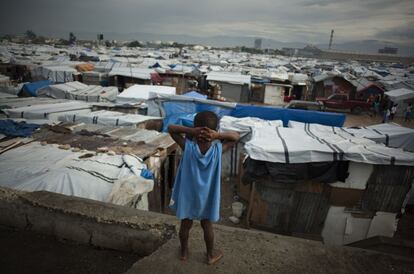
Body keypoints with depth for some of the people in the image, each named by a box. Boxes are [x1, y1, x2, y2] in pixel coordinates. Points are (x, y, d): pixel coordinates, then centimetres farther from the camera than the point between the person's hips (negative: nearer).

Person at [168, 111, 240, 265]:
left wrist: (190, 131, -28)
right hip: (207, 197, 0)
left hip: (187, 196, 0)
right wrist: (218, 135, -25)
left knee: (186, 224, 22)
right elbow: (236, 136, -9)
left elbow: (171, 128, -14)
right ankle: (211, 255, 41)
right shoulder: (218, 149, -22)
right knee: (207, 226, 22)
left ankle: (184, 252, 44)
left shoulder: (188, 147, -23)